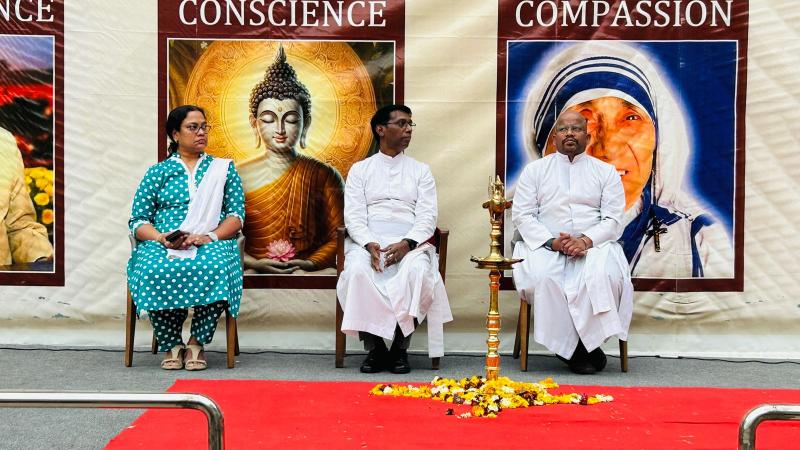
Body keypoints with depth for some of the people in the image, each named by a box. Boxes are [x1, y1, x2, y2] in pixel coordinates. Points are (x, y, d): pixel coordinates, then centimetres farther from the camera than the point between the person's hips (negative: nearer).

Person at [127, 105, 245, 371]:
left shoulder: (223, 169, 19)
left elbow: (237, 215, 9)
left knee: (215, 267, -38)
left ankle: (197, 343, -22)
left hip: (212, 244, 0)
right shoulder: (158, 173, 18)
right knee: (156, 270, -36)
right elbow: (138, 221, 10)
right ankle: (171, 345, -18)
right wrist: (161, 238, -12)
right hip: (162, 245, 0)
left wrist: (210, 236, -11)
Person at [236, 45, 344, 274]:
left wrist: (311, 263, -12)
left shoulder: (325, 176, 5)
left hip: (311, 276, 0)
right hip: (254, 277, 0)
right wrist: (254, 263, -12)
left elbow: (339, 237, 4)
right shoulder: (238, 176, 6)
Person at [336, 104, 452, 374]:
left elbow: (427, 217, 5)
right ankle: (374, 348, -20)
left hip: (410, 242, 0)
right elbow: (353, 216, 4)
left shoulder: (420, 171, 17)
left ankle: (400, 348, -19)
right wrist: (370, 246, -17)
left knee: (417, 272, -34)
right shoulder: (360, 170, 16)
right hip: (367, 241, 0)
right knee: (357, 271, -34)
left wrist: (406, 245, -16)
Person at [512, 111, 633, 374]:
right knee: (541, 278, -33)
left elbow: (613, 220, 5)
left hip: (593, 246, 0)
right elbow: (522, 215, 5)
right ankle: (577, 350, -20)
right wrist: (552, 241, -12)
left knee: (604, 276, -34)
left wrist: (587, 240, -15)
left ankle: (584, 343, -18)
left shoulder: (606, 171, 15)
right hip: (546, 245, 0)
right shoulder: (535, 170, 15)